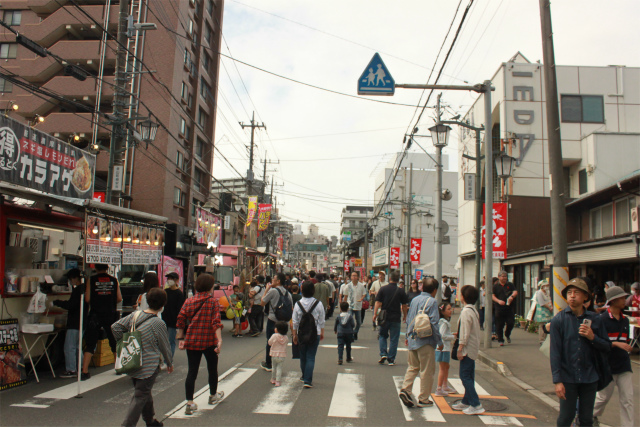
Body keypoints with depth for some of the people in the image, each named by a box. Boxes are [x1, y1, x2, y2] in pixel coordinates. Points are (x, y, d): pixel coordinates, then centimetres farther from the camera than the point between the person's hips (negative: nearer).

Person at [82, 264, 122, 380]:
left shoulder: (91, 280, -3)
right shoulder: (114, 280, 2)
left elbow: (87, 299, -6)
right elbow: (119, 298, 2)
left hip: (95, 315, -2)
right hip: (111, 315, 2)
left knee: (90, 344, 3)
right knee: (115, 342, 15)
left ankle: (85, 371, -1)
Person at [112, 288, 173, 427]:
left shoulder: (135, 315, 0)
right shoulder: (158, 323, -16)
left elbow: (115, 327, 3)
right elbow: (165, 346, -6)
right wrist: (169, 363, 9)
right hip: (149, 366, -7)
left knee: (145, 394, 22)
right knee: (140, 397, 1)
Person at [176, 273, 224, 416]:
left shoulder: (189, 301, 3)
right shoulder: (213, 302, -8)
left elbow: (181, 321, 1)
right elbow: (216, 323, -17)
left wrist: (181, 338, 8)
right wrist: (219, 340, -21)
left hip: (191, 341, 3)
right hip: (209, 341, -3)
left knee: (192, 371, 5)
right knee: (212, 368, 18)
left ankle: (189, 403, 0)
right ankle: (213, 395, 37)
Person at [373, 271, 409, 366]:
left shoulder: (383, 289, -3)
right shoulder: (401, 291, -3)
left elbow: (378, 302, -5)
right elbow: (404, 306, 1)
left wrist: (375, 314, 2)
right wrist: (404, 316, 14)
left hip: (384, 317, 1)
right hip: (396, 318, -1)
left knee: (382, 336, 18)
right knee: (394, 339, 7)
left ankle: (383, 354, 3)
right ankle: (391, 359, 9)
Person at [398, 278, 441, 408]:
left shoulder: (414, 300, 9)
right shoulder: (432, 301, -10)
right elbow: (433, 323, -14)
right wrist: (439, 342, -7)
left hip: (412, 339, 6)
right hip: (426, 341, -6)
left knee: (412, 367, 17)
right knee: (427, 371, 5)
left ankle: (405, 389, 2)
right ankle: (423, 399, 10)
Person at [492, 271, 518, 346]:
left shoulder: (510, 285, 11)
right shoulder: (496, 286, 8)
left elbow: (515, 292, -1)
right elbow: (493, 296, 2)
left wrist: (512, 296, -23)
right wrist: (498, 301, -17)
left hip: (509, 308, 1)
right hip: (499, 308, -1)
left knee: (511, 323, -1)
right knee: (499, 325, 0)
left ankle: (507, 334, 28)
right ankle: (500, 340, 12)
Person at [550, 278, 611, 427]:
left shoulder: (595, 319, 1)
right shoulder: (559, 320, -7)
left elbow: (607, 348, 6)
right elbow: (555, 352, -8)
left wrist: (592, 337, -14)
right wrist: (557, 381, -12)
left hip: (590, 377, 2)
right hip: (567, 377, -2)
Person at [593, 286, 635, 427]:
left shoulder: (625, 320, 8)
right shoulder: (602, 319, -11)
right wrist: (616, 344, -22)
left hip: (624, 366, 5)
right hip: (607, 366, -5)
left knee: (628, 400, 1)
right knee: (604, 397, 10)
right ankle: (593, 416, 35)